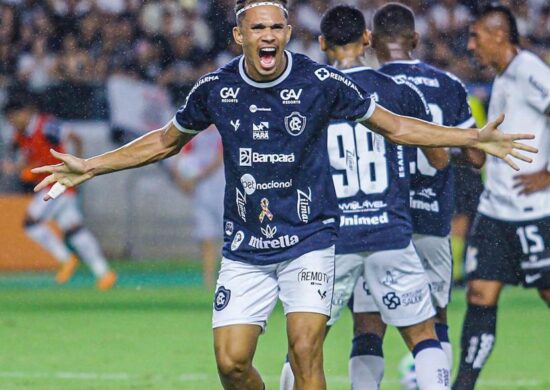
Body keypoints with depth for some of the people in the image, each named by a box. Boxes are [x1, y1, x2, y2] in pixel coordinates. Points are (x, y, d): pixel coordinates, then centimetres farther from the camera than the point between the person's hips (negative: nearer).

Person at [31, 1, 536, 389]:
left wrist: (474, 138, -5)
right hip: (245, 248, 2)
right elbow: (165, 141, 16)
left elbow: (394, 126, 3)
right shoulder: (216, 89, -3)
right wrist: (90, 167, 16)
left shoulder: (320, 82, -9)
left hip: (309, 239, -2)